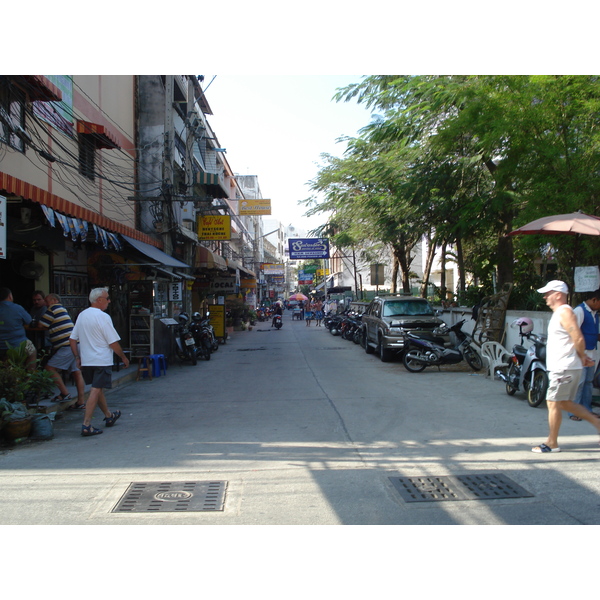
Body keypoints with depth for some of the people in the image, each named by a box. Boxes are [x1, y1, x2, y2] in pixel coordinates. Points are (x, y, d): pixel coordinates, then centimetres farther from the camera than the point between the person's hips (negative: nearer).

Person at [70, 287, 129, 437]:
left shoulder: (82, 315, 9)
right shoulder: (103, 317, -14)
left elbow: (72, 339, 12)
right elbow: (113, 342, -14)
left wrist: (77, 357, 18)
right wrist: (124, 357, -2)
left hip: (86, 361, 8)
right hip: (101, 361, -8)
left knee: (97, 388, 19)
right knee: (96, 391, -6)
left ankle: (109, 416, 36)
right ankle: (86, 425, -9)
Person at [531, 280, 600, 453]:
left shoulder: (564, 312, -14)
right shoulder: (558, 313, 17)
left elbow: (578, 338, -21)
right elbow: (574, 340, 21)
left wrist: (582, 357, -7)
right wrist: (583, 357, 11)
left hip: (564, 368, -10)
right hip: (560, 367, 10)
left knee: (553, 403, -4)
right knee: (565, 403, 16)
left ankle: (552, 443, 4)